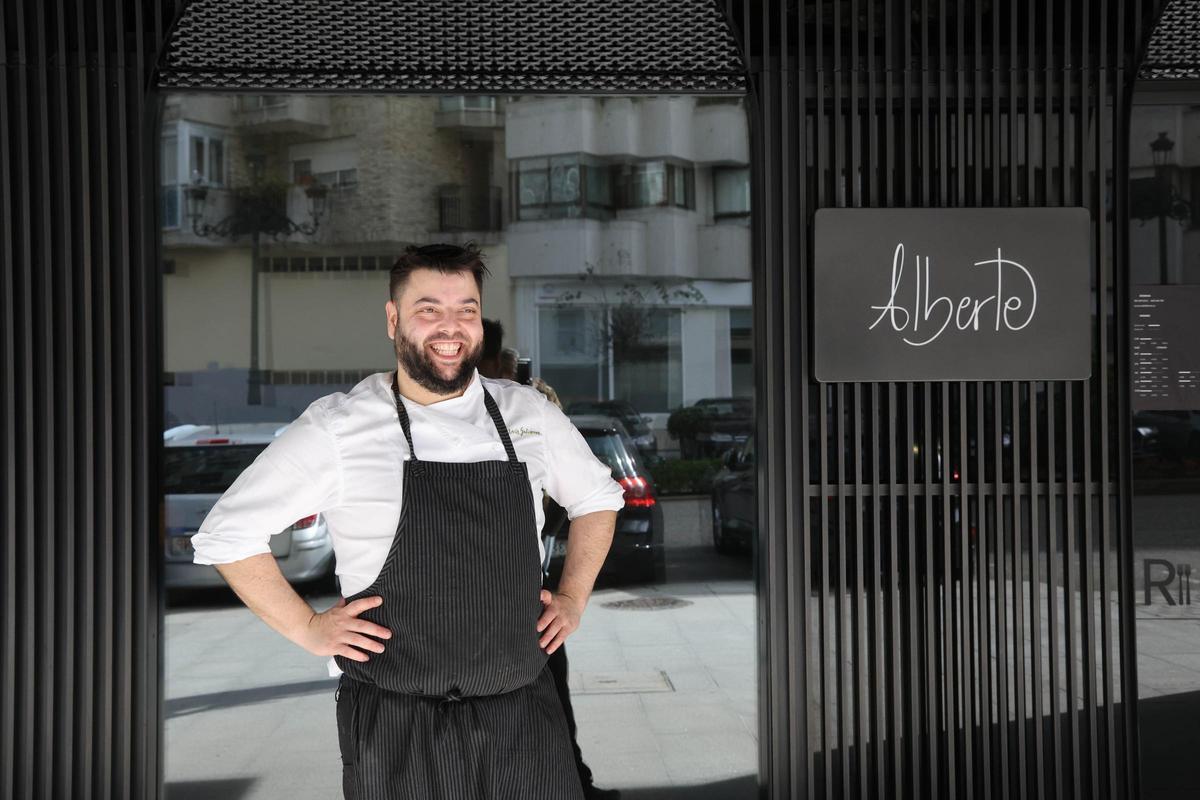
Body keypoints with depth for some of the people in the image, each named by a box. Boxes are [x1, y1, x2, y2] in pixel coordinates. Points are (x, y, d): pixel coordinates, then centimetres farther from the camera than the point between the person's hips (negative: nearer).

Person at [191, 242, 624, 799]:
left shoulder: (528, 414, 4)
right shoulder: (336, 429, -7)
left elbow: (597, 498, 21)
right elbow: (226, 534, 0)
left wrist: (573, 599, 10)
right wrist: (306, 629, -3)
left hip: (525, 713, 3)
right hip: (398, 732, -3)